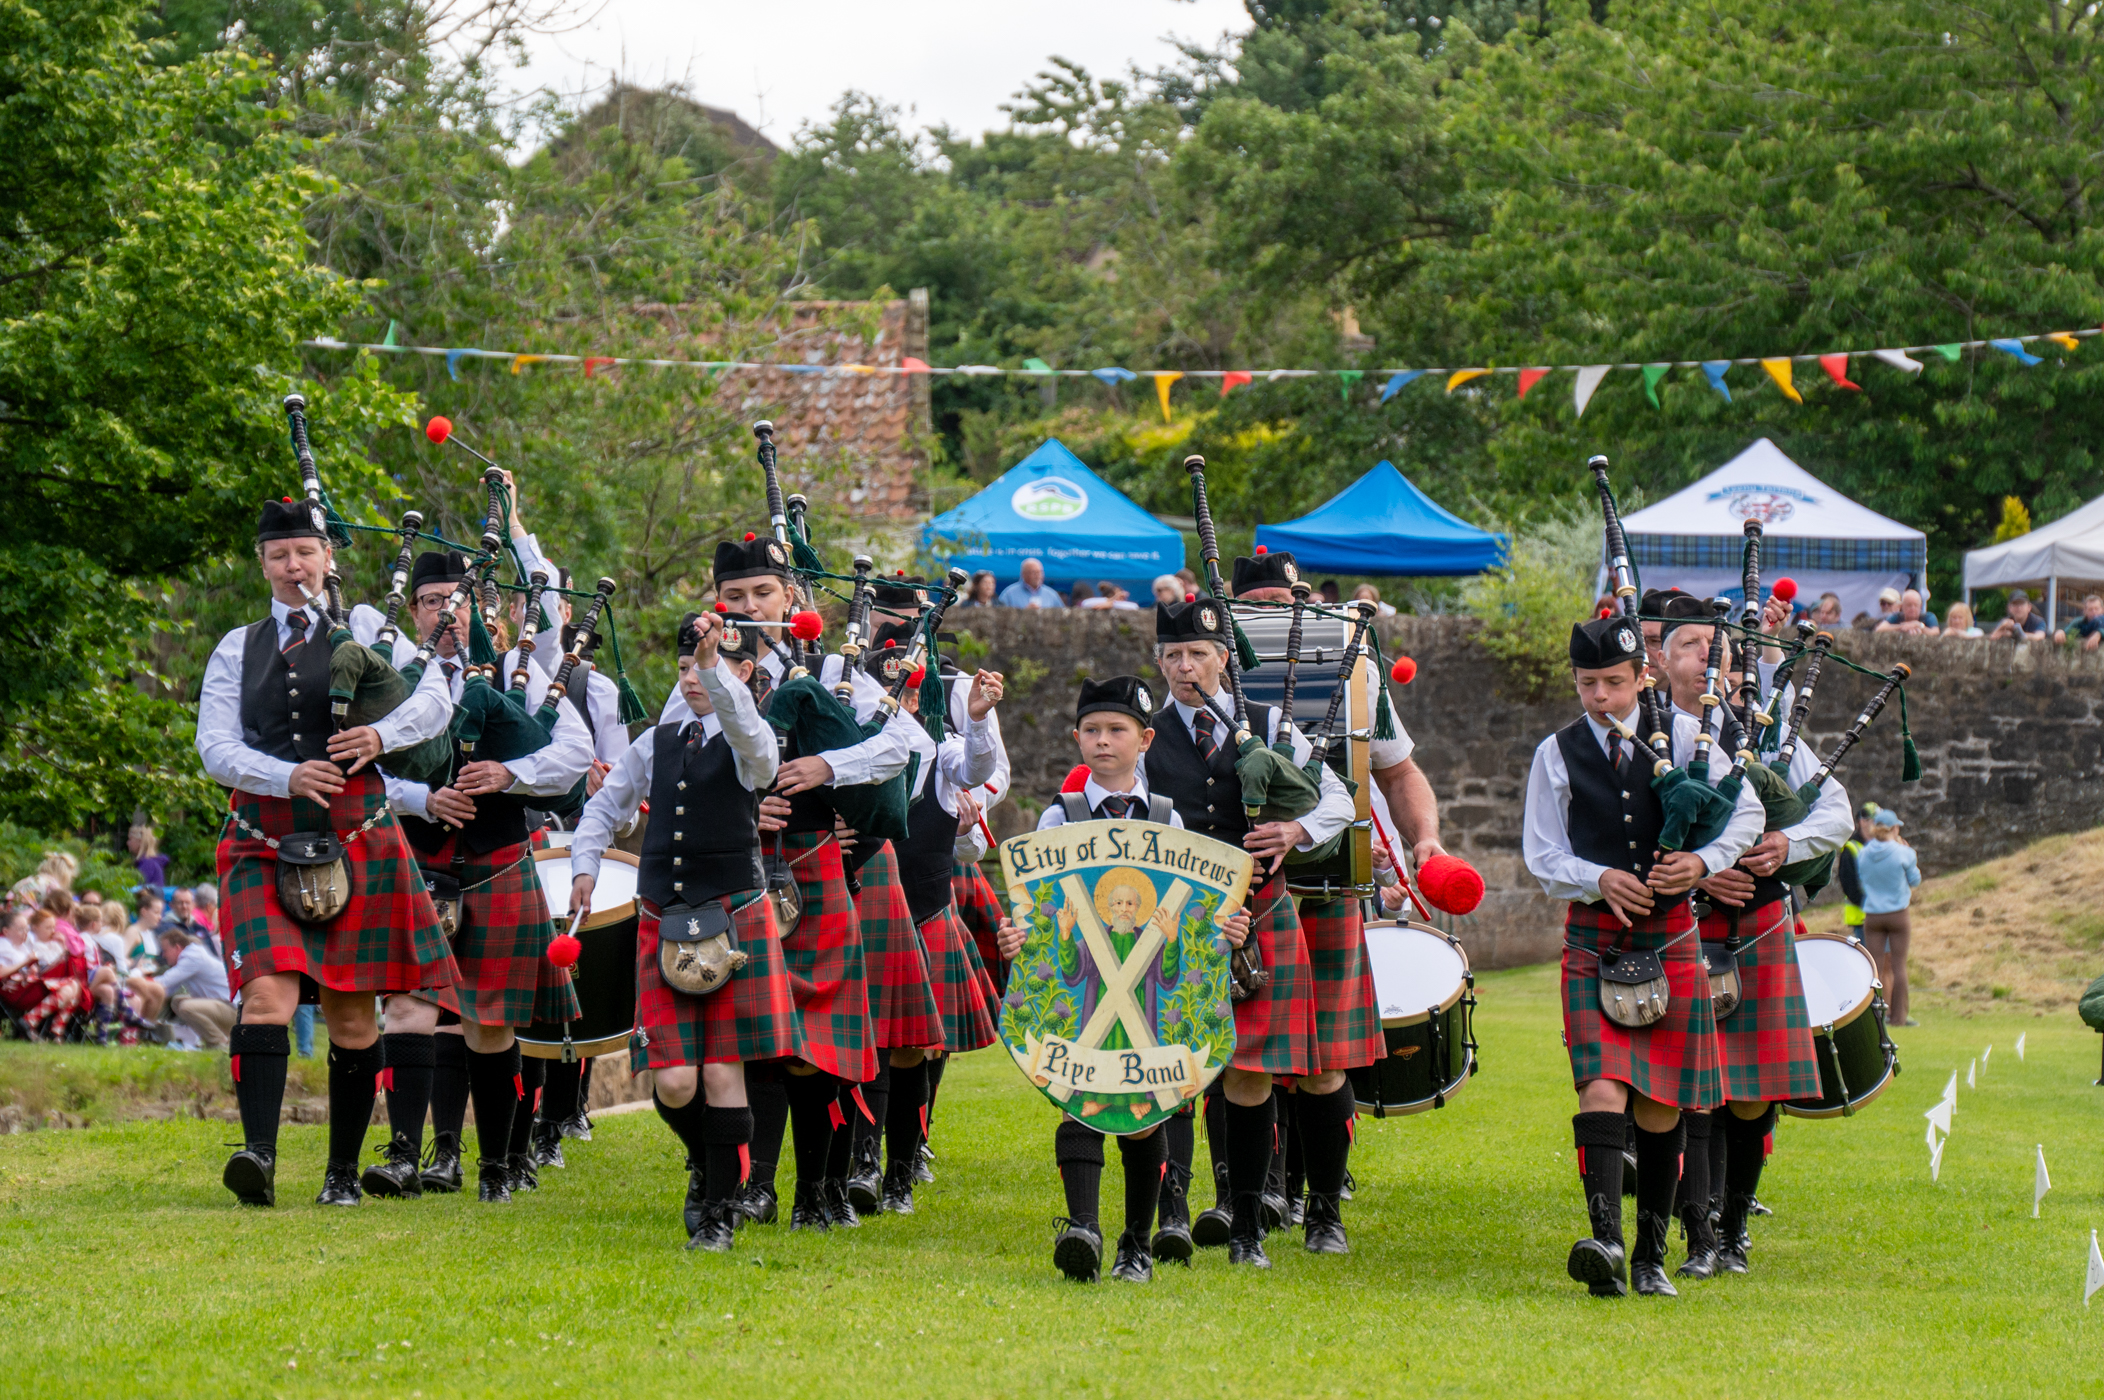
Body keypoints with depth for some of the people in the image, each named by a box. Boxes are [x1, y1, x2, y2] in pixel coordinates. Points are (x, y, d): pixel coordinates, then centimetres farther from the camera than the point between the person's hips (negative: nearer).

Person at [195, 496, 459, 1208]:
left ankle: (344, 1169, 13)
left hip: (356, 843, 0)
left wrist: (381, 735, -21)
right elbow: (216, 748, 1)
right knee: (266, 997, -18)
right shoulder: (237, 650, 11)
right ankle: (258, 1154, -27)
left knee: (352, 1015, 4)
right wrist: (287, 777, -17)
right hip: (264, 848, 0)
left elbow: (435, 699, -1)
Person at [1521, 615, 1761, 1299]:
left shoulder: (1684, 735, 5)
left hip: (1671, 935, 1)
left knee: (1661, 1103, 4)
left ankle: (1651, 1255, 15)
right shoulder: (1557, 754, 4)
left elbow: (1746, 813, 8)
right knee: (1601, 1086, -18)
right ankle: (1605, 1243, -29)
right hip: (1593, 939, -1)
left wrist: (1702, 862, -10)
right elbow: (1542, 854, 5)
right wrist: (1600, 879, -14)